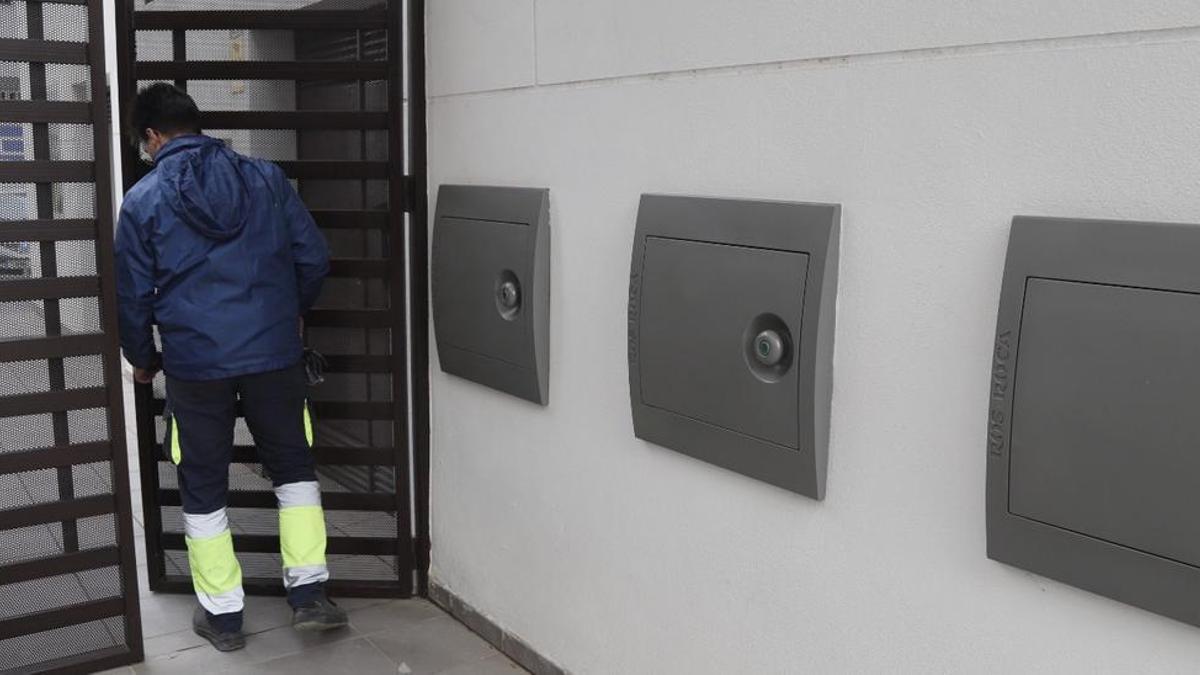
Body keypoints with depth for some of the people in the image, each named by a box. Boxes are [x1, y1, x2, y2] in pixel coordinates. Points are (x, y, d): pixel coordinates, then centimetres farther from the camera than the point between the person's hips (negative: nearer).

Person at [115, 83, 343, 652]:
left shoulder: (143, 200, -2)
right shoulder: (265, 178, 2)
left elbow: (133, 295, 3)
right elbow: (314, 257, 3)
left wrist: (142, 359, 20)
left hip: (194, 364, -1)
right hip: (273, 352, 1)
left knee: (203, 488, 13)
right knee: (294, 468, 17)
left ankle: (222, 615, 21)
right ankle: (309, 593, 13)